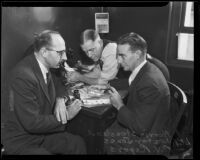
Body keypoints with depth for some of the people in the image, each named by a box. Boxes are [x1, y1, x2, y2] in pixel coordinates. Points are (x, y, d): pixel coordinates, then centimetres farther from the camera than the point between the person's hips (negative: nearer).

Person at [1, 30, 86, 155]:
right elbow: (32, 123, -27)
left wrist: (60, 100, -7)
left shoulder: (44, 65, -5)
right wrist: (66, 116, -18)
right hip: (21, 140, -7)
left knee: (78, 143, -3)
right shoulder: (23, 75, -28)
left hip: (41, 133, 8)